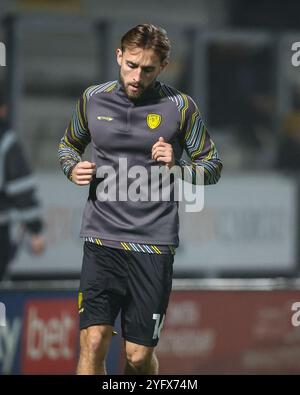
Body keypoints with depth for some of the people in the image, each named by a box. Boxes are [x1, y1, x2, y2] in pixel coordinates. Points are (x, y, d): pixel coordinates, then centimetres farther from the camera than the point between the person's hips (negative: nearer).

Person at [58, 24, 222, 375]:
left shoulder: (180, 107, 0)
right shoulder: (93, 99, 7)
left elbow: (212, 166, 7)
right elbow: (68, 145, 24)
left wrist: (176, 167, -13)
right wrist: (73, 168, 1)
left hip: (154, 245, -1)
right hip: (101, 239, 1)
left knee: (139, 356, 1)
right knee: (93, 342, -14)